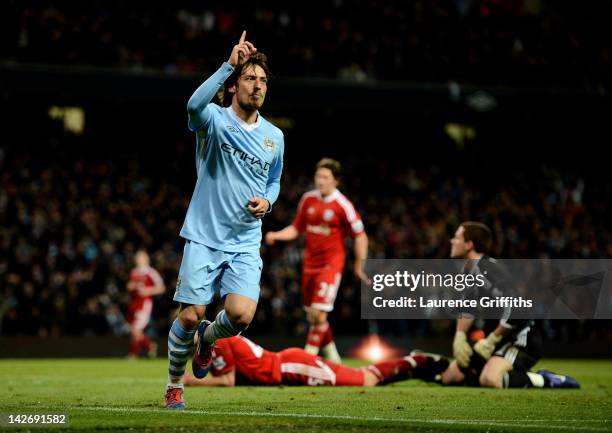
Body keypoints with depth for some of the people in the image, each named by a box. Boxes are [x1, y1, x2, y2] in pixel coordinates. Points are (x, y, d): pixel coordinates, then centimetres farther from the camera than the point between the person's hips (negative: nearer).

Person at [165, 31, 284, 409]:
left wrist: (267, 201, 1)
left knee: (241, 315, -16)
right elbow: (195, 105, -31)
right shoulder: (215, 120, -6)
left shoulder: (274, 136, 9)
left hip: (246, 243, 3)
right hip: (205, 237, -3)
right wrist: (229, 64, -36)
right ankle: (174, 385, 20)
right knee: (190, 316, -6)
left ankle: (209, 336, 20)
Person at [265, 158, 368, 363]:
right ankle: (331, 356, 27)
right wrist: (276, 235, -4)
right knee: (312, 315, 10)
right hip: (310, 263, 6)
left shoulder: (342, 205, -12)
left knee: (318, 312, -15)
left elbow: (360, 236, -6)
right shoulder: (308, 199, 4)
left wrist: (359, 265, -4)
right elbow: (296, 228, 13)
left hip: (331, 263, -6)